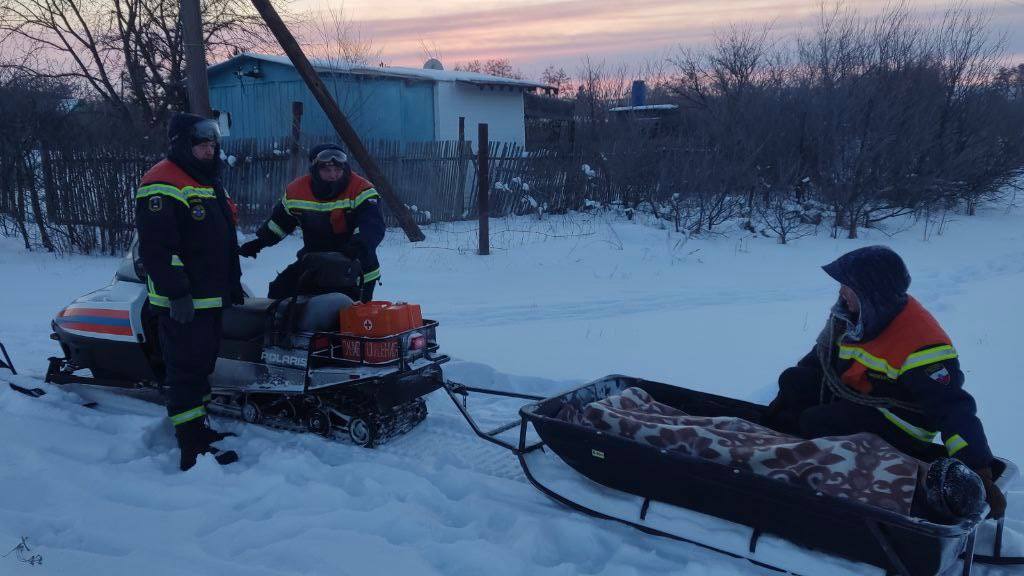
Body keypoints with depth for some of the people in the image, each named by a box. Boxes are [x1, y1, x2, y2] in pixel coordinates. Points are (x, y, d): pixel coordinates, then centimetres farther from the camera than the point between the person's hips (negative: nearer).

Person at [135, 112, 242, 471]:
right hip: (182, 303, -10)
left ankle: (198, 425, 28)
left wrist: (233, 282, 25)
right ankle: (192, 448, -4)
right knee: (187, 370, -7)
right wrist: (176, 293, -25)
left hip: (211, 297, 10)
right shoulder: (163, 185, -14)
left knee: (203, 364, 17)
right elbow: (156, 246, -22)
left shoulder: (210, 182, 17)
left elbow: (225, 240, 25)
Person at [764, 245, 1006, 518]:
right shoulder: (851, 311, -7)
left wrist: (981, 476, -38)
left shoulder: (922, 343, -31)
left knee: (817, 423, -28)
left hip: (901, 423, -8)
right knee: (792, 382, -4)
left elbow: (953, 409, -34)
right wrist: (789, 395, 12)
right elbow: (822, 354, 11)